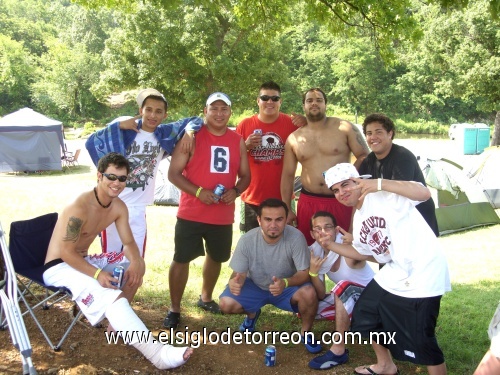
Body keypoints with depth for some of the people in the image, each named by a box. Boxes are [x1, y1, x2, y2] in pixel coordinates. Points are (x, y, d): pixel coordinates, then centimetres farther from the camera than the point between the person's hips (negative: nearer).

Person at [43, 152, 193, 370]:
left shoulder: (119, 207, 0)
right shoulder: (80, 208, -25)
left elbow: (129, 243, 3)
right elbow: (67, 253, -24)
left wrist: (136, 262, -19)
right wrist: (97, 274, -33)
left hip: (84, 261, 9)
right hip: (59, 268, -9)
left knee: (136, 267, 5)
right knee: (109, 294, -30)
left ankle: (116, 322, 8)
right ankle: (157, 353, -38)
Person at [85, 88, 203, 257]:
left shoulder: (164, 134, 2)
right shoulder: (125, 131, -7)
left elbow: (194, 120, 10)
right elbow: (91, 142, -14)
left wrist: (189, 132, -11)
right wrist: (118, 125, -18)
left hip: (137, 209, 3)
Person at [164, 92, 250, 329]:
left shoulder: (238, 141, 6)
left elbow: (245, 176, 12)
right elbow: (173, 173, -8)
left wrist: (235, 191, -10)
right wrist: (198, 192, -22)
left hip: (223, 216, 4)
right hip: (191, 214, -4)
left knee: (216, 257, 19)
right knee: (181, 259, 0)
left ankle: (206, 298, 42)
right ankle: (174, 309, 16)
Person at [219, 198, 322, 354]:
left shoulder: (296, 237, -27)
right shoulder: (247, 240, -23)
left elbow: (304, 273, -23)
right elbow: (239, 273, -15)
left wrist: (285, 282, -45)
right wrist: (234, 282, -41)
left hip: (287, 288, -1)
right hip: (255, 287, 2)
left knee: (309, 293, -32)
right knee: (226, 304, -21)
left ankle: (306, 332, 0)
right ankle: (252, 313, 17)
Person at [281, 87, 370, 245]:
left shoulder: (344, 128, 1)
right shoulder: (293, 138, 9)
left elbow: (364, 156, 1)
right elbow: (288, 175, 11)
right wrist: (286, 209, 8)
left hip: (342, 202, -2)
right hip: (308, 202, 2)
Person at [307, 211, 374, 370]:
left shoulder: (348, 247, -27)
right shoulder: (315, 251, -9)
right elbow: (321, 295, -9)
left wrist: (356, 244, -71)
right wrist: (313, 272, -27)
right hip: (347, 296, 7)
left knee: (343, 286, -35)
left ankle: (338, 350, -27)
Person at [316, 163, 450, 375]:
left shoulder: (383, 196, -15)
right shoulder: (358, 217, 12)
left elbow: (424, 193, -31)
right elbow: (363, 253, 24)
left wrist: (379, 184, -38)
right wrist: (332, 245, 12)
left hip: (423, 274, -10)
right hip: (393, 274, 10)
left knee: (420, 341, -8)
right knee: (364, 315, 20)